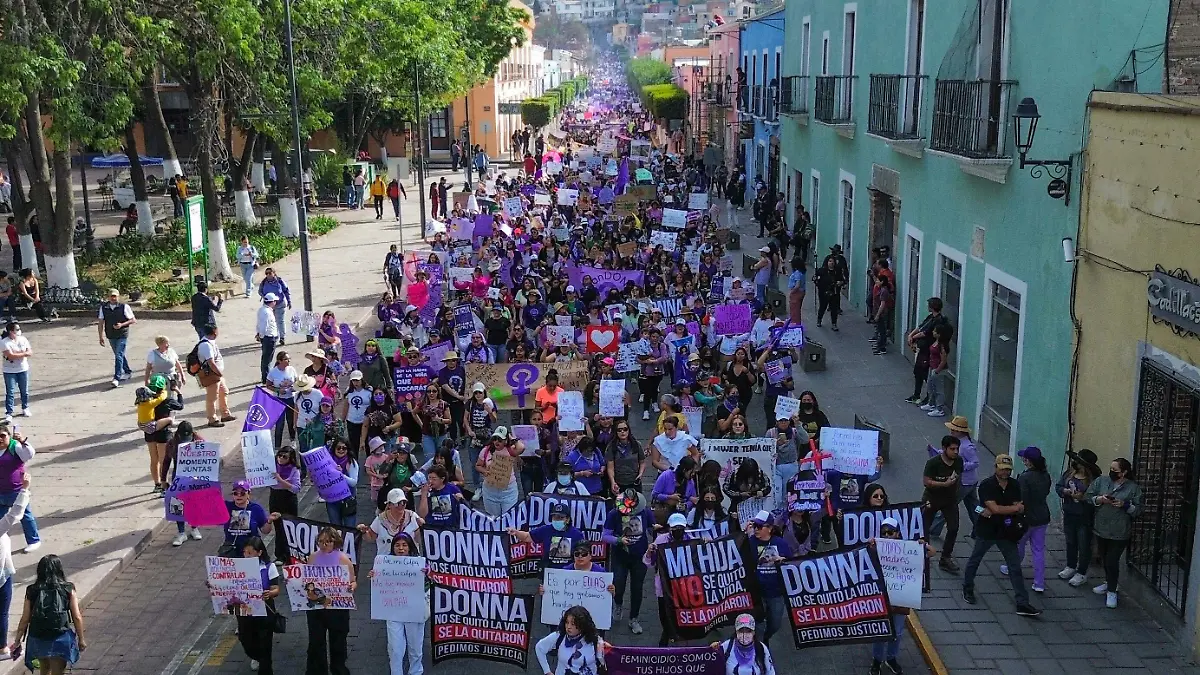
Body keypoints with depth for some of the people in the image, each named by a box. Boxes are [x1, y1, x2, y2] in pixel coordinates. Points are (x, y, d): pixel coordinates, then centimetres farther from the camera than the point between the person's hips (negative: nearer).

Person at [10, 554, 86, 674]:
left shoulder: (32, 591, -1)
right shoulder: (68, 589, -5)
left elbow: (25, 619, 0)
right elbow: (77, 617, -5)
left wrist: (18, 641, 11)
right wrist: (81, 639, 5)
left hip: (37, 638, 2)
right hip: (60, 639, -2)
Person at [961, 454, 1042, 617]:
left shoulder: (1014, 486, -1)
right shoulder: (986, 485, -16)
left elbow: (1019, 509, -9)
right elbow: (995, 508, -24)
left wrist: (993, 511, -21)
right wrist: (1015, 508, -13)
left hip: (1006, 532, 4)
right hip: (986, 530, -4)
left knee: (1015, 567, 1)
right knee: (974, 561, 14)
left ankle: (1022, 604, 3)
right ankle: (967, 590, 36)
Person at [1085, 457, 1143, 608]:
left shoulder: (1133, 488, -7)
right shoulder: (1101, 481, 1)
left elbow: (1138, 510, -6)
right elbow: (1088, 496, 2)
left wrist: (1125, 505, -22)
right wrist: (1099, 499, -15)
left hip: (1120, 532, -4)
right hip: (1101, 528, 4)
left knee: (1112, 561, -5)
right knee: (1104, 558, 19)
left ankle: (1111, 591, 8)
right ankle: (1108, 582, 39)